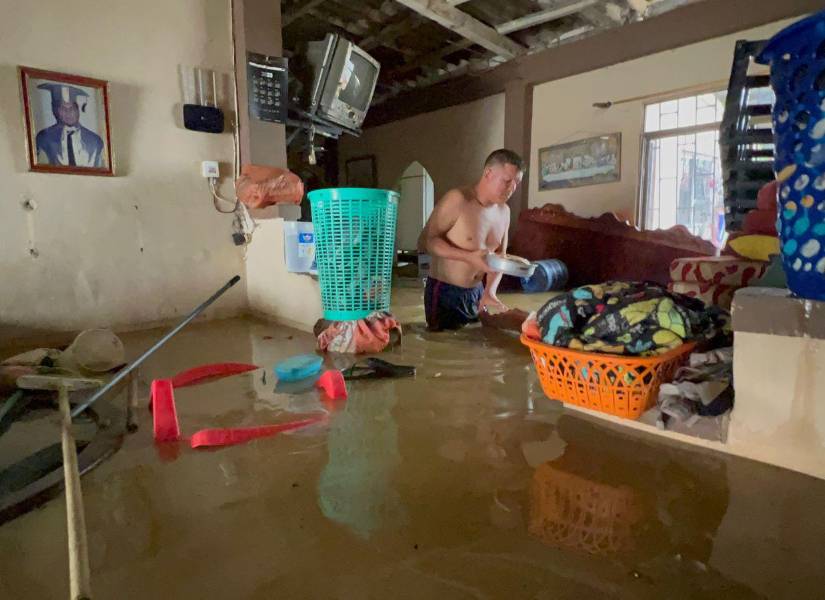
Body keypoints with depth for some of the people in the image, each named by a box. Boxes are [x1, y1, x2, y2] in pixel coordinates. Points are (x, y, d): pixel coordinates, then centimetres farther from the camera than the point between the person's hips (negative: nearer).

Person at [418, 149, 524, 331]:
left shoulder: (504, 211, 4)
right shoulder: (457, 200, -18)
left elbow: (499, 255, 10)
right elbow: (426, 240, -21)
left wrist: (490, 291, -8)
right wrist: (469, 257, -31)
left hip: (477, 292, 7)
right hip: (444, 292, -7)